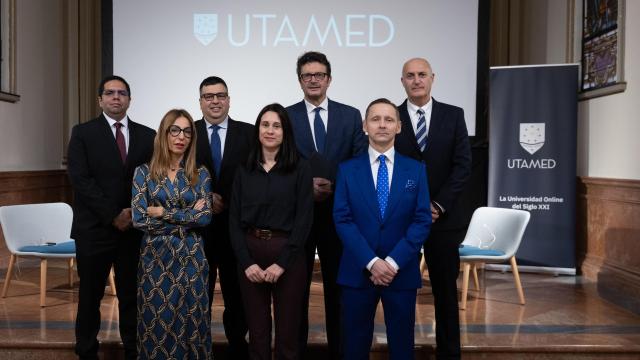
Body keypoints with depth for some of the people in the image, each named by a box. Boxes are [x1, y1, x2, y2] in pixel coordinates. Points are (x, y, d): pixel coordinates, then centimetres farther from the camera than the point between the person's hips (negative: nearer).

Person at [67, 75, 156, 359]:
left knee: (132, 295, 6)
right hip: (94, 229, -2)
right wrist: (113, 216, -13)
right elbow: (81, 180, -8)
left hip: (135, 228, 2)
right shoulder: (83, 133, 2)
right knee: (90, 296, 8)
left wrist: (134, 213, -8)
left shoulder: (147, 135, 9)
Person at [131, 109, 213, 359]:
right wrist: (187, 216, -9)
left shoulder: (201, 174, 3)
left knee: (190, 323, 7)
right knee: (156, 325, 7)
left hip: (190, 258, 1)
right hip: (155, 259, -1)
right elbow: (139, 220, -9)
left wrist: (163, 212, -12)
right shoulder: (144, 172, 0)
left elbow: (205, 217, -8)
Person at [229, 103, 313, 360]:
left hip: (287, 254, -3)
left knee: (287, 331, 5)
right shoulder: (244, 171, 7)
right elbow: (234, 220, 4)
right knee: (256, 330, 12)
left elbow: (304, 219, -7)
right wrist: (247, 262, -7)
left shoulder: (300, 169, -2)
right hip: (250, 253, 3)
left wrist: (282, 263, -13)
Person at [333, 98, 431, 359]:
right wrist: (371, 261, -15)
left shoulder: (415, 169, 3)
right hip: (358, 271, 0)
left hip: (402, 271, 1)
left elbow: (422, 220, -3)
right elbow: (342, 220, -5)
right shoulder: (348, 169, 2)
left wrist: (394, 261, -13)